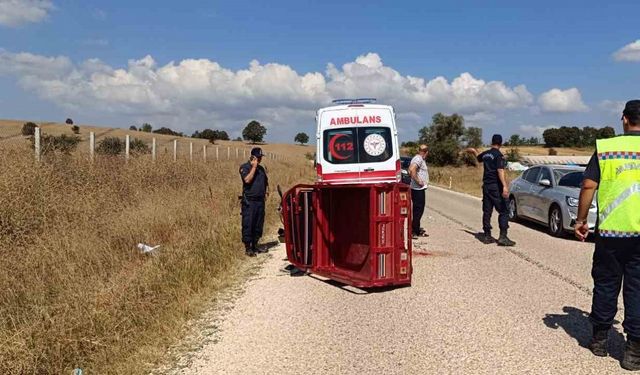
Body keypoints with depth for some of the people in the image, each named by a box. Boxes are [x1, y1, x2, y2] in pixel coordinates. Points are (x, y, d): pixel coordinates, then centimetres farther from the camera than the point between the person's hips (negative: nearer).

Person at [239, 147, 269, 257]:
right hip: (249, 201, -7)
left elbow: (266, 181, 28)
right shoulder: (244, 167, -4)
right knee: (248, 225, -5)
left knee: (258, 225, 10)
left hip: (260, 200, 7)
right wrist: (254, 167, -15)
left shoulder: (261, 168, 17)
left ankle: (254, 246, 20)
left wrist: (266, 191, 13)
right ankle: (247, 248, 1)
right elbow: (247, 179, -21)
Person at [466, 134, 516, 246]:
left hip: (486, 185, 7)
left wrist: (474, 151, 55)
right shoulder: (499, 155, -11)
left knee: (487, 211, 10)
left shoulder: (485, 154, 10)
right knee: (504, 211, -5)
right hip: (496, 186, -7)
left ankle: (487, 236, 14)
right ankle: (503, 237, -11)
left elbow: (479, 158, 34)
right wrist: (505, 186, -31)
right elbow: (500, 171, -23)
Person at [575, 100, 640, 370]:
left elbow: (588, 186, -5)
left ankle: (599, 339, 24)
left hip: (610, 230, 0)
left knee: (606, 285, 13)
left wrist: (581, 220, 3)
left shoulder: (605, 147, -1)